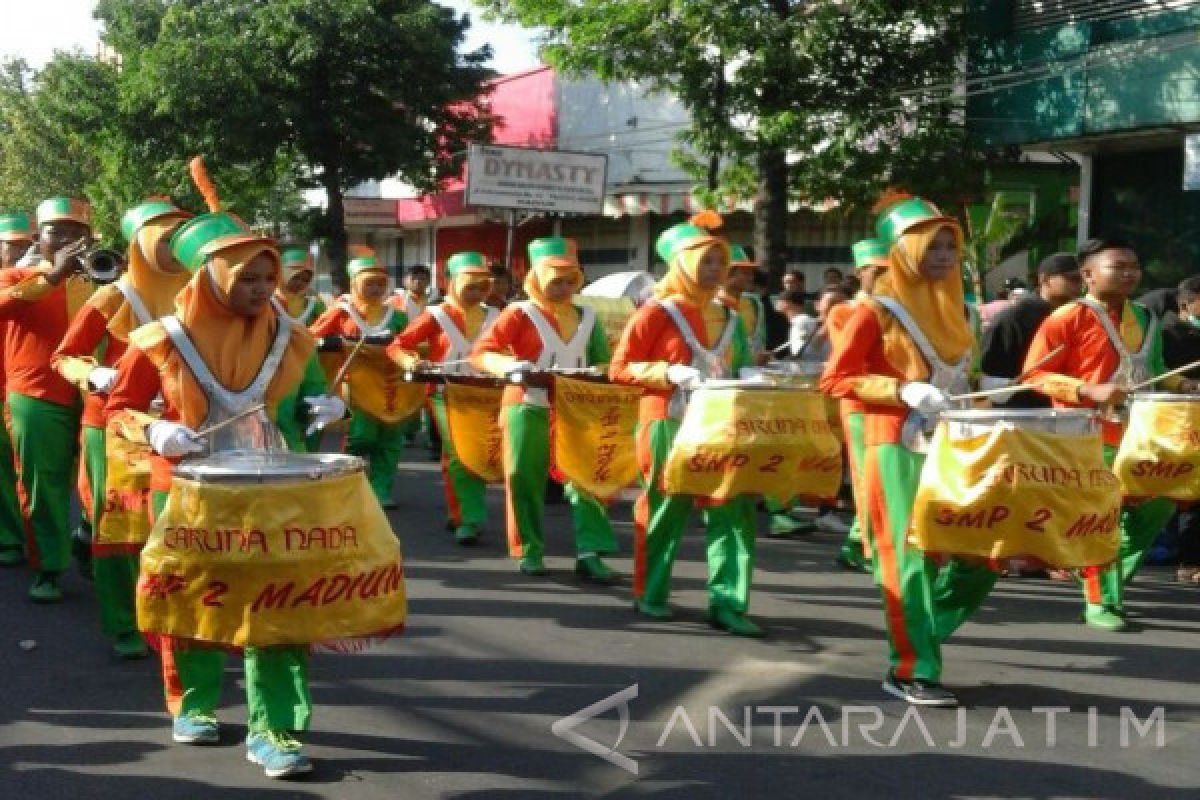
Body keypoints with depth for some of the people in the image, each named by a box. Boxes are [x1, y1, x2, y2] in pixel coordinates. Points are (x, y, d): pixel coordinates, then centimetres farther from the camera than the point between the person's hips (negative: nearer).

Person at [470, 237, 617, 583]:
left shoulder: (586, 316, 11)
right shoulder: (520, 313, -4)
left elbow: (602, 361, 16)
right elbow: (479, 353, -11)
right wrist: (508, 365, -29)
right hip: (529, 406, -3)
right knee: (525, 477, -1)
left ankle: (589, 553, -1)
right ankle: (529, 551, 12)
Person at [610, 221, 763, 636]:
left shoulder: (730, 319, 12)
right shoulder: (656, 312, -5)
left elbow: (739, 370, 19)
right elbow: (620, 368, -8)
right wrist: (670, 373, -20)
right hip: (669, 424, -5)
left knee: (733, 509, -2)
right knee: (665, 508, 5)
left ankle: (727, 603, 2)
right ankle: (650, 594, 21)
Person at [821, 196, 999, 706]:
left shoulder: (951, 306, 14)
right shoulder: (876, 311, -8)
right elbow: (835, 379, -12)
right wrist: (902, 390, -21)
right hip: (899, 447, -7)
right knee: (911, 554, -7)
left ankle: (915, 636, 21)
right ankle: (911, 672, 2)